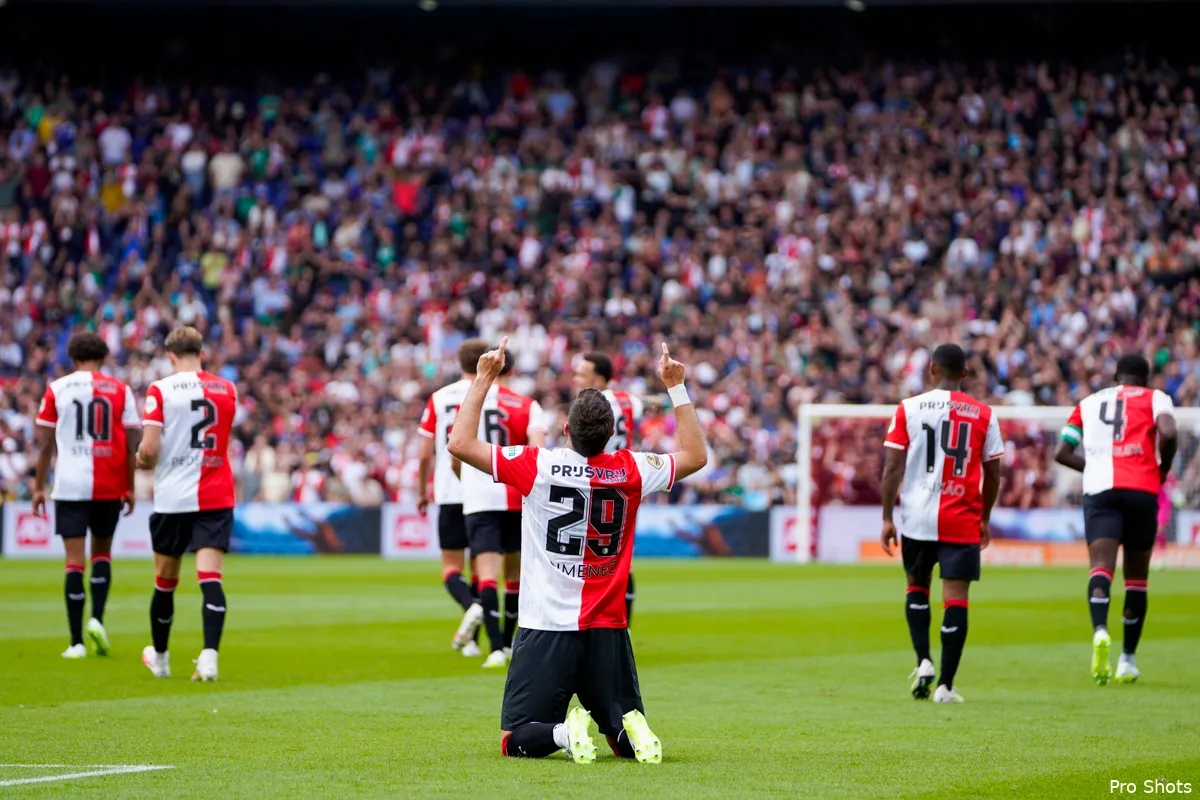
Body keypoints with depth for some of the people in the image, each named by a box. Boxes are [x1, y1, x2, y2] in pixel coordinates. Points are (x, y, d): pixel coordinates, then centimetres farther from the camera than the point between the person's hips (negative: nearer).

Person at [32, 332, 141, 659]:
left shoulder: (57, 390, 3)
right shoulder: (121, 391, 4)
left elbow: (45, 444, 3)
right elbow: (131, 444, 1)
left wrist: (38, 487, 10)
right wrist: (130, 488, 9)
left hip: (70, 485, -1)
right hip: (109, 485, 1)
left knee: (74, 561, 0)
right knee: (102, 552, 20)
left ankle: (76, 642, -4)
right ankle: (97, 618, 1)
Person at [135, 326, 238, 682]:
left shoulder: (161, 390, -6)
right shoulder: (226, 390, 5)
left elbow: (149, 449, -12)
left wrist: (143, 460, 10)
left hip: (172, 497, -1)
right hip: (215, 498, 1)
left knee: (165, 581, 14)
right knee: (210, 577, -8)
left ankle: (159, 658, 31)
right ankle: (209, 656, -25)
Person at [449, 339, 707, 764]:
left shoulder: (538, 466, -10)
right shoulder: (629, 471, -2)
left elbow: (460, 443, -5)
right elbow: (695, 455, 15)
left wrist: (483, 379, 1)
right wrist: (676, 386, 17)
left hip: (547, 629, -2)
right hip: (609, 630, 2)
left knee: (516, 740, 4)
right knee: (628, 740, 13)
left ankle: (565, 732, -28)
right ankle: (630, 730, -23)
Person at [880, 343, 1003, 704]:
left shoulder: (909, 408, 1)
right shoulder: (983, 415, 3)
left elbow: (893, 466, -3)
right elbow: (993, 474, 7)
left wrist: (887, 517, 2)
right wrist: (985, 519, 20)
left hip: (916, 516, 1)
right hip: (962, 521, -1)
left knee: (917, 587, 21)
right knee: (956, 599, 0)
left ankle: (923, 661, 5)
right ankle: (945, 684, -3)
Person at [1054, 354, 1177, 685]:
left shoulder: (1089, 403, 22)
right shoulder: (1155, 398, 12)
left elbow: (1062, 453, 18)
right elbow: (1168, 434, -8)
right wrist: (1162, 470, 8)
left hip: (1099, 490, 1)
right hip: (1142, 490, -1)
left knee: (1101, 567, -13)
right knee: (1136, 577, 12)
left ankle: (1100, 631, -42)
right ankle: (1127, 659, 17)